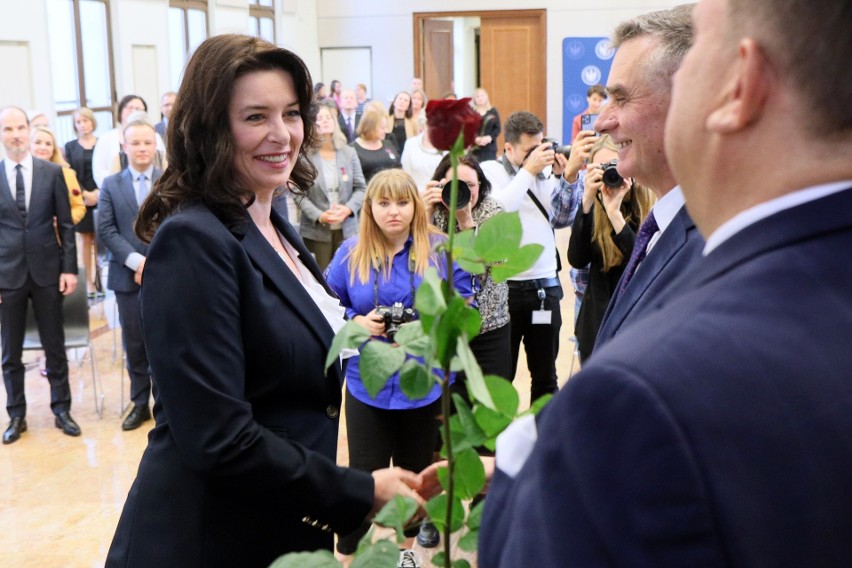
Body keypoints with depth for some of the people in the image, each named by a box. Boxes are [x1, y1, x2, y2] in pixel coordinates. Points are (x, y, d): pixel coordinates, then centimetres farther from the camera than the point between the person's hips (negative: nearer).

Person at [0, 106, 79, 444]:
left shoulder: (52, 172, 1)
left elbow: (65, 225, 3)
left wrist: (69, 268, -4)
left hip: (47, 271, 0)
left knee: (55, 347, 9)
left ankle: (61, 409, 22)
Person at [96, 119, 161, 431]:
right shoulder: (111, 185, 8)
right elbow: (106, 230, 0)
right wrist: (137, 261, -13)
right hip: (128, 275, 1)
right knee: (135, 344, 7)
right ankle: (140, 403, 19)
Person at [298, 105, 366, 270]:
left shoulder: (349, 153, 8)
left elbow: (361, 188, 7)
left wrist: (348, 209, -11)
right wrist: (319, 216, -18)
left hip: (347, 229, 3)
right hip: (316, 231, -3)